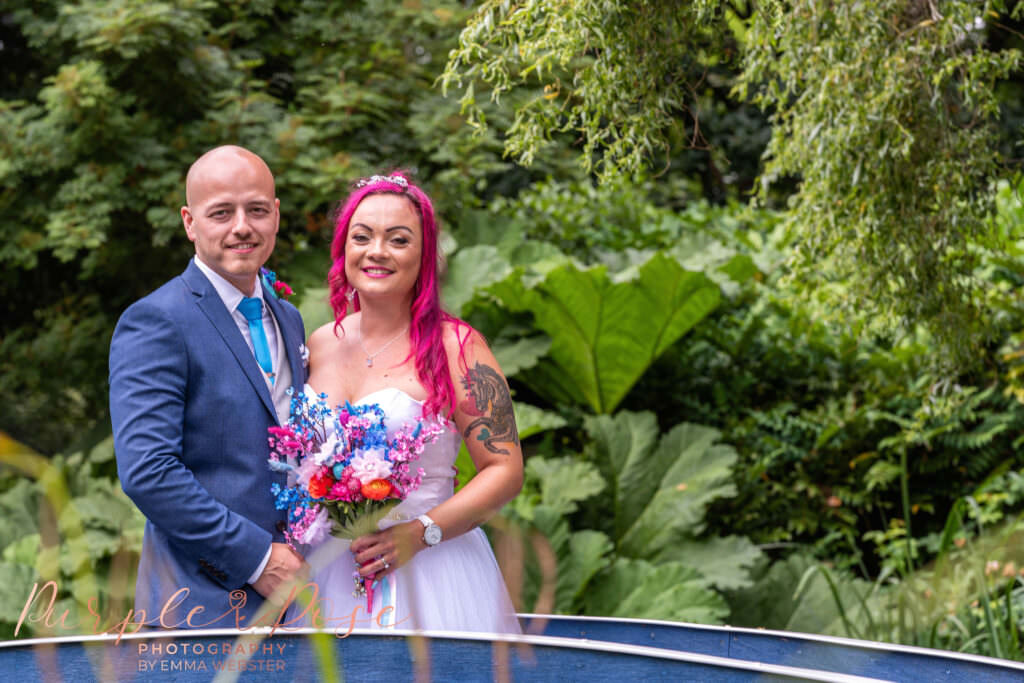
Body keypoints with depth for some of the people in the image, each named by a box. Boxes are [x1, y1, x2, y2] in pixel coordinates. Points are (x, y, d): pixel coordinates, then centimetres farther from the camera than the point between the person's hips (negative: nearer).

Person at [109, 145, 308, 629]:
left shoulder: (287, 320, 15)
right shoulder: (154, 323, -9)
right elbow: (146, 472, -18)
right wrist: (258, 558, -15)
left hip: (288, 592, 6)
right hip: (204, 605, -6)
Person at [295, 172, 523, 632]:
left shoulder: (455, 346, -5)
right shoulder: (320, 345, 8)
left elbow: (505, 470, -8)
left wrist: (418, 533, -18)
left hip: (426, 574, -4)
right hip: (329, 573, 4)